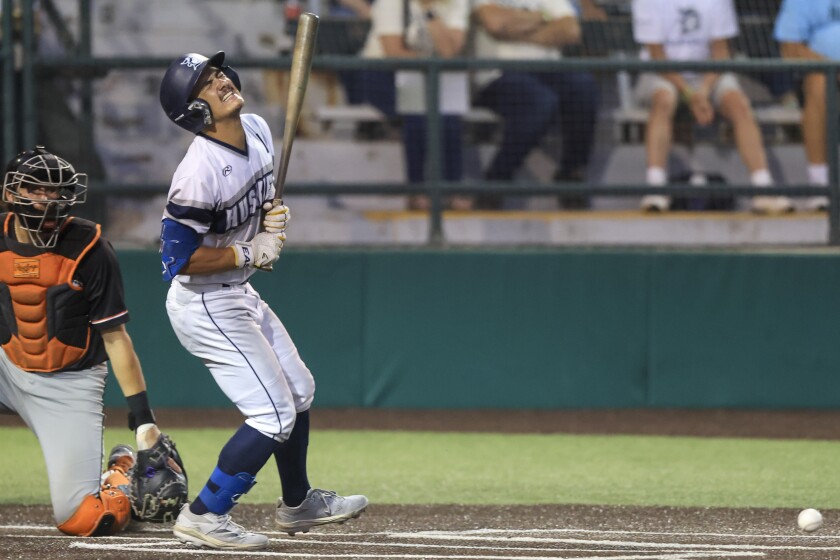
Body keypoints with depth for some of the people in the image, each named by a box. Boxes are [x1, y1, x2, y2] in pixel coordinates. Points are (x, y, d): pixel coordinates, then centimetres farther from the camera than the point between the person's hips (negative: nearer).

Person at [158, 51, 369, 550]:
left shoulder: (257, 131, -1)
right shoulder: (201, 169, -28)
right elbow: (180, 259, -28)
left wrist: (275, 217, -3)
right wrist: (251, 253, -21)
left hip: (239, 294, 9)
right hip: (205, 306, -9)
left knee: (299, 391, 22)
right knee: (275, 414, -9)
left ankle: (298, 502, 40)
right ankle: (205, 516, -1)